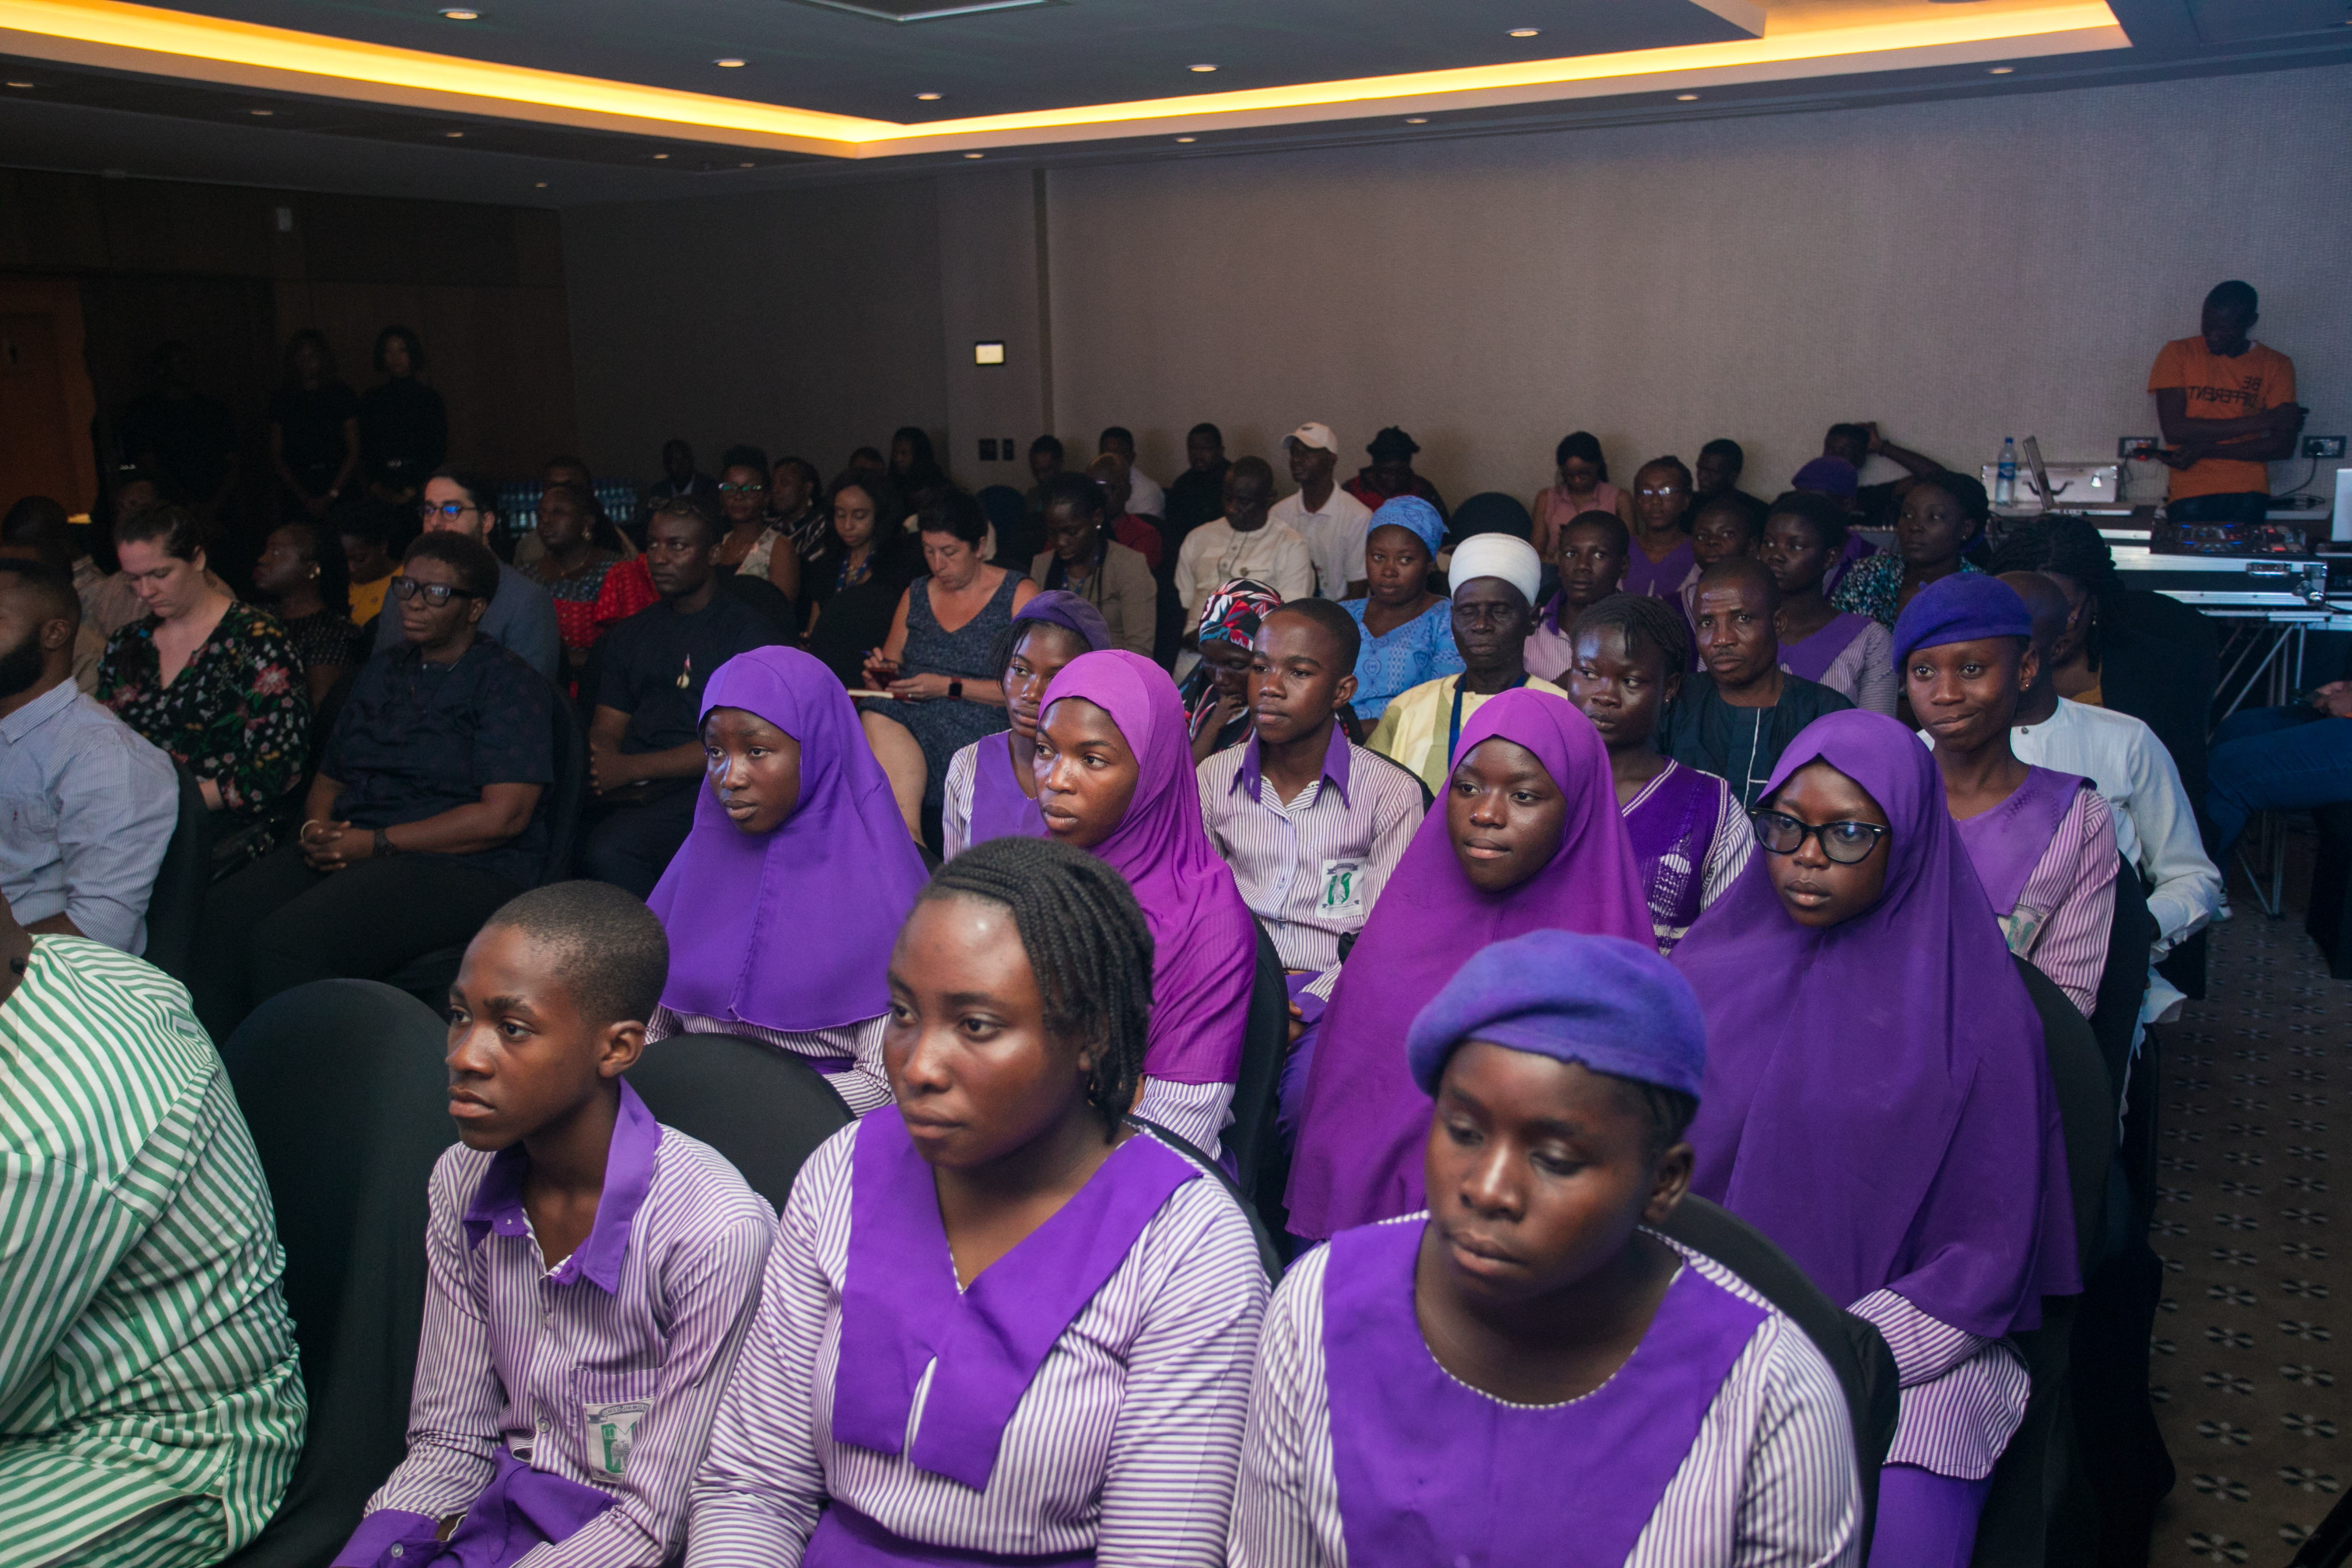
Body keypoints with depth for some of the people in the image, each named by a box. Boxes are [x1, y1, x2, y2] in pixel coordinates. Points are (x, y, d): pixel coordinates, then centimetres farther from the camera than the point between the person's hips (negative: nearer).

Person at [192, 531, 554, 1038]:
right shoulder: (381, 671, 22)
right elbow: (329, 776, 25)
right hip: (349, 849, 7)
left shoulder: (509, 684, -1)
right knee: (222, 916, -21)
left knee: (289, 941, -29)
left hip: (461, 865, -7)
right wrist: (317, 829, 0)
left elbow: (504, 816, -12)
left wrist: (376, 843, -12)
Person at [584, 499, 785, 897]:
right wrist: (595, 768, -9)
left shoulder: (745, 629, 1)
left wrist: (630, 768, -15)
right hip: (629, 791, 6)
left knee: (609, 848, -33)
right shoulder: (629, 635, 22)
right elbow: (607, 730, 17)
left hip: (703, 789, -6)